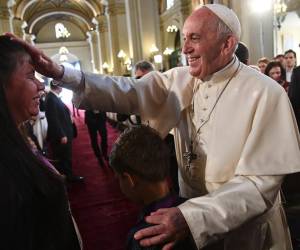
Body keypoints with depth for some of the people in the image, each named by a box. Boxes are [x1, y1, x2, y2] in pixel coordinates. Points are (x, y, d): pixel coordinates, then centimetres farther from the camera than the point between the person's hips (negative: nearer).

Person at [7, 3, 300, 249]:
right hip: (189, 210, 4)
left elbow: (262, 182, -24)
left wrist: (192, 218, -35)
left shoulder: (265, 94, -21)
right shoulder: (180, 80, -4)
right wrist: (60, 73, -25)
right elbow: (128, 92, -12)